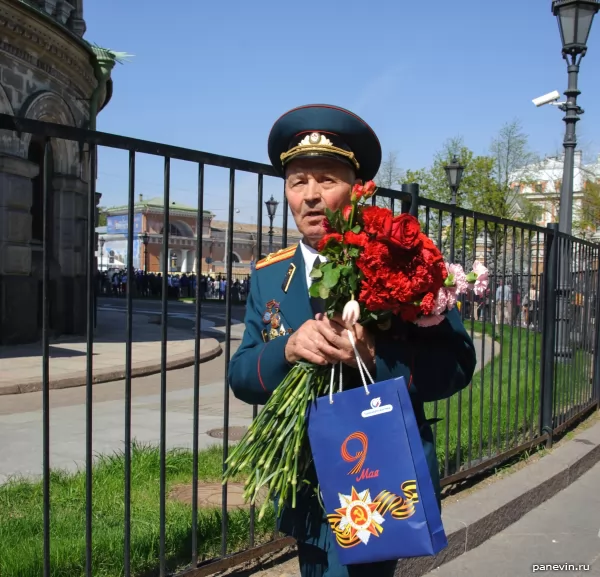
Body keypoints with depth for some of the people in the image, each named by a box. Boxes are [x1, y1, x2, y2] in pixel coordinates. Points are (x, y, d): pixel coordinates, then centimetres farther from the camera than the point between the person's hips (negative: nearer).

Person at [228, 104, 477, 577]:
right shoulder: (269, 276, 3)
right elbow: (241, 376, 0)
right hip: (304, 490, 5)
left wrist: (374, 355, -28)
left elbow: (457, 363, -11)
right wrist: (287, 350, -21)